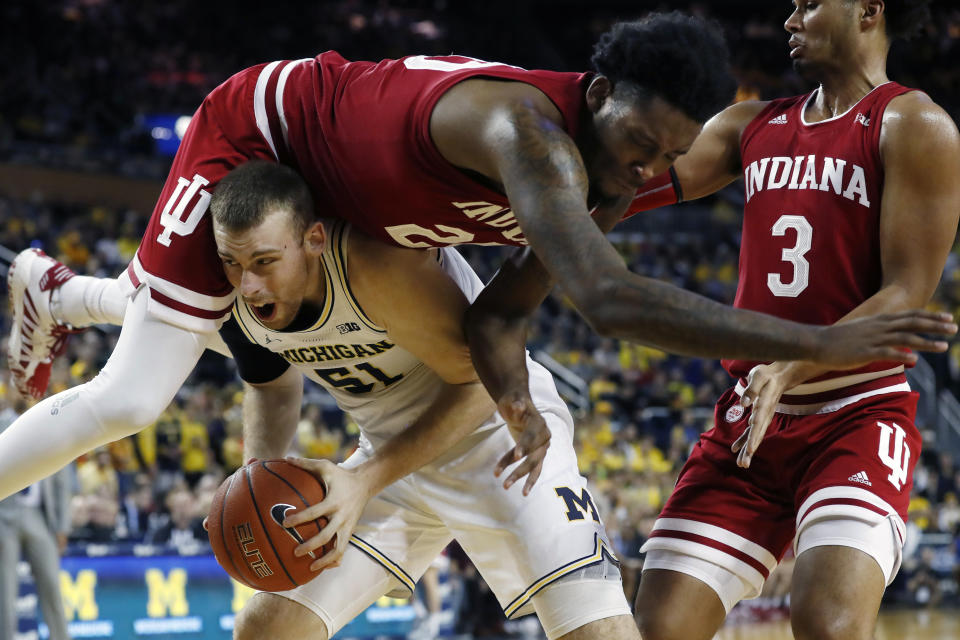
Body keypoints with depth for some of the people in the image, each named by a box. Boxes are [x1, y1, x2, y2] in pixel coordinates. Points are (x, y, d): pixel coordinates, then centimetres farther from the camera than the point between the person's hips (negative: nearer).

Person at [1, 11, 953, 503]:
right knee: (127, 401, -8)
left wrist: (517, 404, -34)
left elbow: (498, 314, -11)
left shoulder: (604, 188, -15)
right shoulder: (531, 128, -43)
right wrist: (821, 343, -59)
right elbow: (608, 299, -57)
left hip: (329, 195, 8)